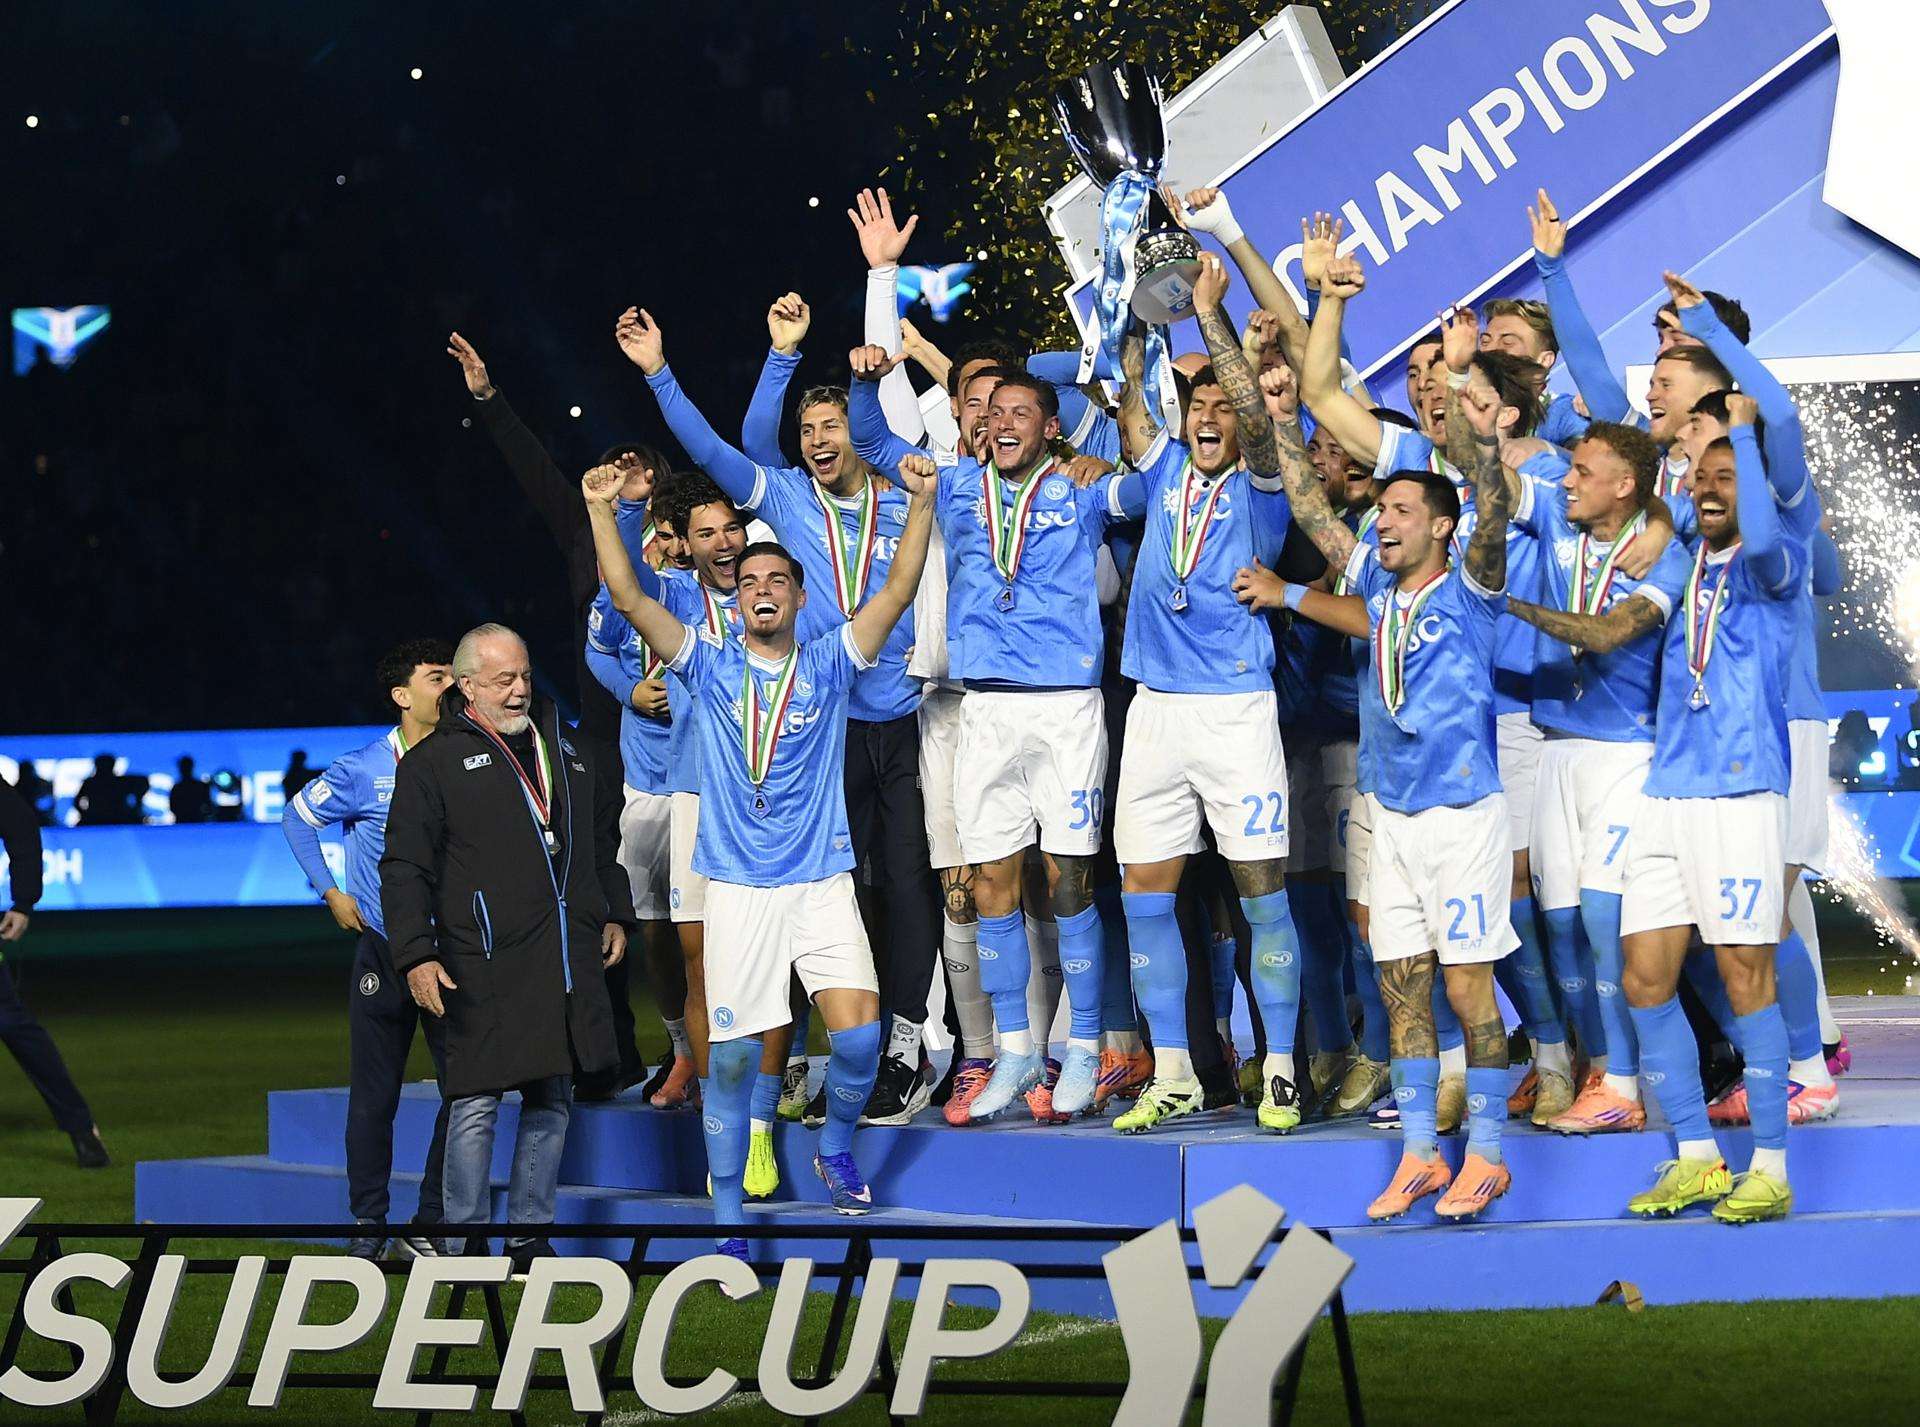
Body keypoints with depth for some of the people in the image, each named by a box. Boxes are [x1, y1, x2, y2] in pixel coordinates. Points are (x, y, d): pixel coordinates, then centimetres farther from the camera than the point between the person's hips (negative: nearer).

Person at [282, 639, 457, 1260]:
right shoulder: (363, 771, -5)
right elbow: (296, 818, 11)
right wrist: (331, 892, 6)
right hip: (383, 950, -2)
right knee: (374, 1096, 4)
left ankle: (428, 1229, 7)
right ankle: (367, 1227, 14)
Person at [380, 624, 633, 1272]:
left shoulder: (566, 750, 18)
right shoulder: (435, 762, 1)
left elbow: (605, 840, 30)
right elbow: (405, 869, -3)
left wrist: (615, 915, 22)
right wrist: (416, 955, -11)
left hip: (567, 962, 6)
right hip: (484, 967, -6)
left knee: (552, 1099, 8)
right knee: (476, 1102, -7)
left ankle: (530, 1236, 16)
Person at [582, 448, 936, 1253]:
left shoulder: (829, 664, 7)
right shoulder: (710, 666, 8)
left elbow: (899, 590, -1)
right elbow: (628, 597, 0)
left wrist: (921, 503, -10)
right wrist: (601, 512, -7)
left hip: (822, 882, 0)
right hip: (737, 887, 0)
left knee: (858, 1036, -14)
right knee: (731, 1056, -2)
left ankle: (836, 1149, 15)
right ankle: (727, 1215, 9)